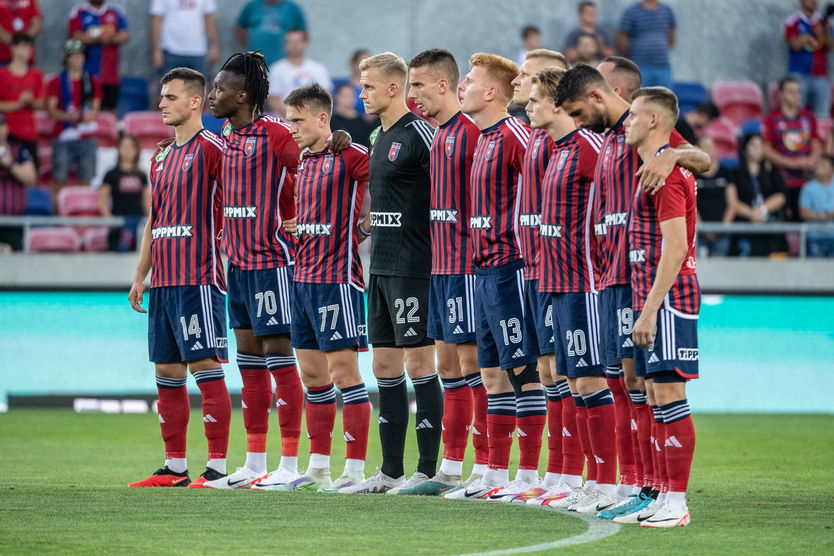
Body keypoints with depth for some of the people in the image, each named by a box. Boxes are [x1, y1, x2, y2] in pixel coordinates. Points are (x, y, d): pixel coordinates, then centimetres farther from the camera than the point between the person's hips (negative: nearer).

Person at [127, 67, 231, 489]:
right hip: (163, 281, 8)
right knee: (167, 372, 9)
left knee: (206, 368, -8)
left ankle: (217, 467, -8)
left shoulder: (212, 149, -7)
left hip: (198, 278, -8)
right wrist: (140, 276, 20)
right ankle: (175, 466, 14)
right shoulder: (162, 157, 18)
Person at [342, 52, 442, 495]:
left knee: (419, 363, -5)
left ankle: (428, 471, -1)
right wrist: (369, 223, 14)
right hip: (381, 267, 9)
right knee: (385, 365, 9)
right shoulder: (378, 137, 15)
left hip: (412, 268, -9)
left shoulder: (419, 134, -12)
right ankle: (390, 472, 14)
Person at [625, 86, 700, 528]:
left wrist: (649, 309, -22)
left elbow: (676, 247, -21)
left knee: (670, 395, -10)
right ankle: (666, 497, 14)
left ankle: (677, 503, -10)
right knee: (662, 397, 11)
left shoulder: (665, 173, -15)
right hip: (654, 298, 10)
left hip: (666, 300, -10)